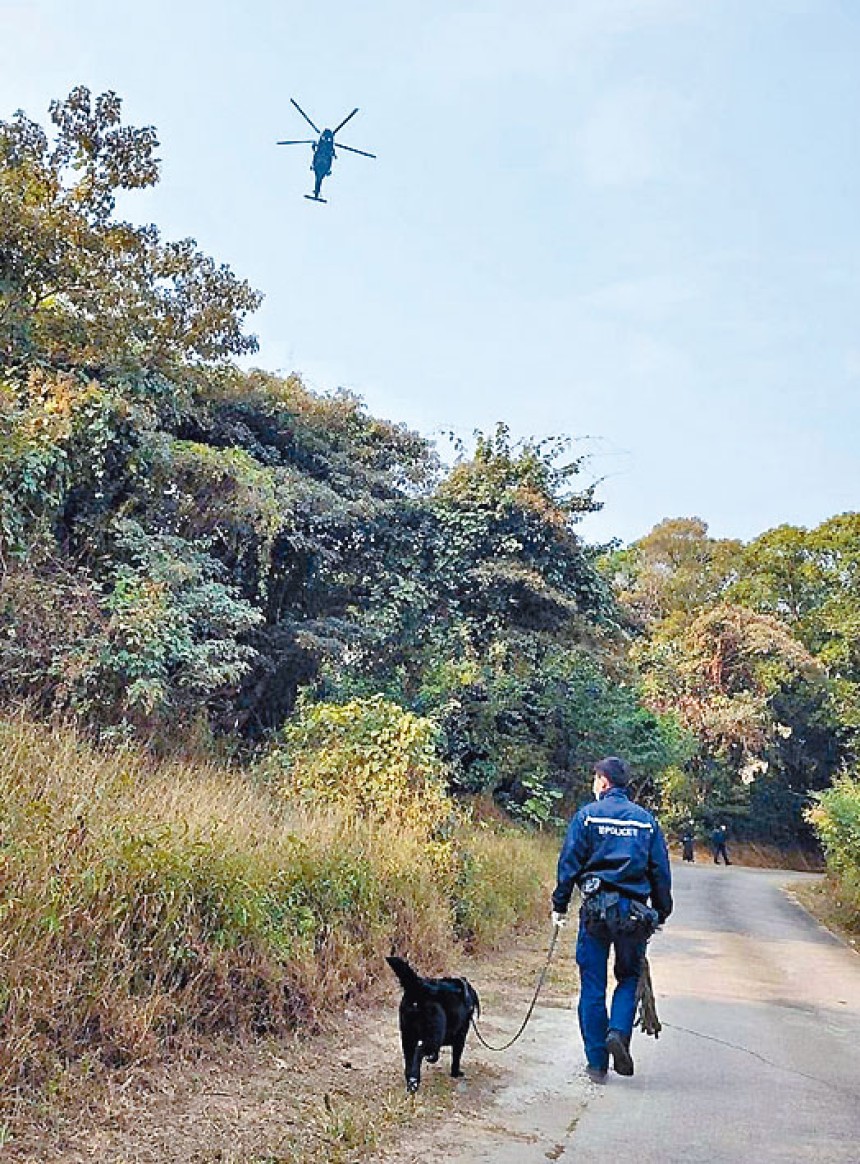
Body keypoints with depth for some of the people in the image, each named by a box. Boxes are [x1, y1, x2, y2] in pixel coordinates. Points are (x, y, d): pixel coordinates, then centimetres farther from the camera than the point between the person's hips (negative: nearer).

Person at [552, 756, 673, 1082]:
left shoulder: (587, 815, -1)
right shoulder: (646, 820, 8)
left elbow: (569, 863, -4)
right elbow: (661, 870, 9)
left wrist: (560, 905, 3)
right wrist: (661, 914, 17)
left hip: (596, 908, -2)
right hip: (634, 909, 2)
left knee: (593, 986, 6)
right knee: (629, 978, 18)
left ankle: (597, 1064, 10)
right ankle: (619, 1031, -6)